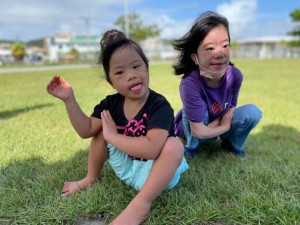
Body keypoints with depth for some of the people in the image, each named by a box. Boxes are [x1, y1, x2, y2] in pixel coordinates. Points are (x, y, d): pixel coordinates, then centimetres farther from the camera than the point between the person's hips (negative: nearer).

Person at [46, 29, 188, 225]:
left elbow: (152, 149, -39)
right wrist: (69, 99, -16)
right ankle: (91, 179, 16)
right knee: (101, 130, -1)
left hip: (152, 170, -6)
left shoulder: (159, 105, -25)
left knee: (174, 145, -34)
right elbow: (87, 130, -6)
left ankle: (140, 205, -33)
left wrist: (113, 136, -28)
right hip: (125, 168, 6)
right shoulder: (111, 103, -5)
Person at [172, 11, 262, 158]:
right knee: (197, 109, -33)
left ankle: (232, 145, 11)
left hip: (218, 126, 4)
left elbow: (231, 106, -4)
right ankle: (191, 146, -5)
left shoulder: (235, 75, -22)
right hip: (193, 130, -3)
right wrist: (225, 127, -18)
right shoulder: (190, 83, -38)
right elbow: (198, 131, -34)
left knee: (253, 112, -17)